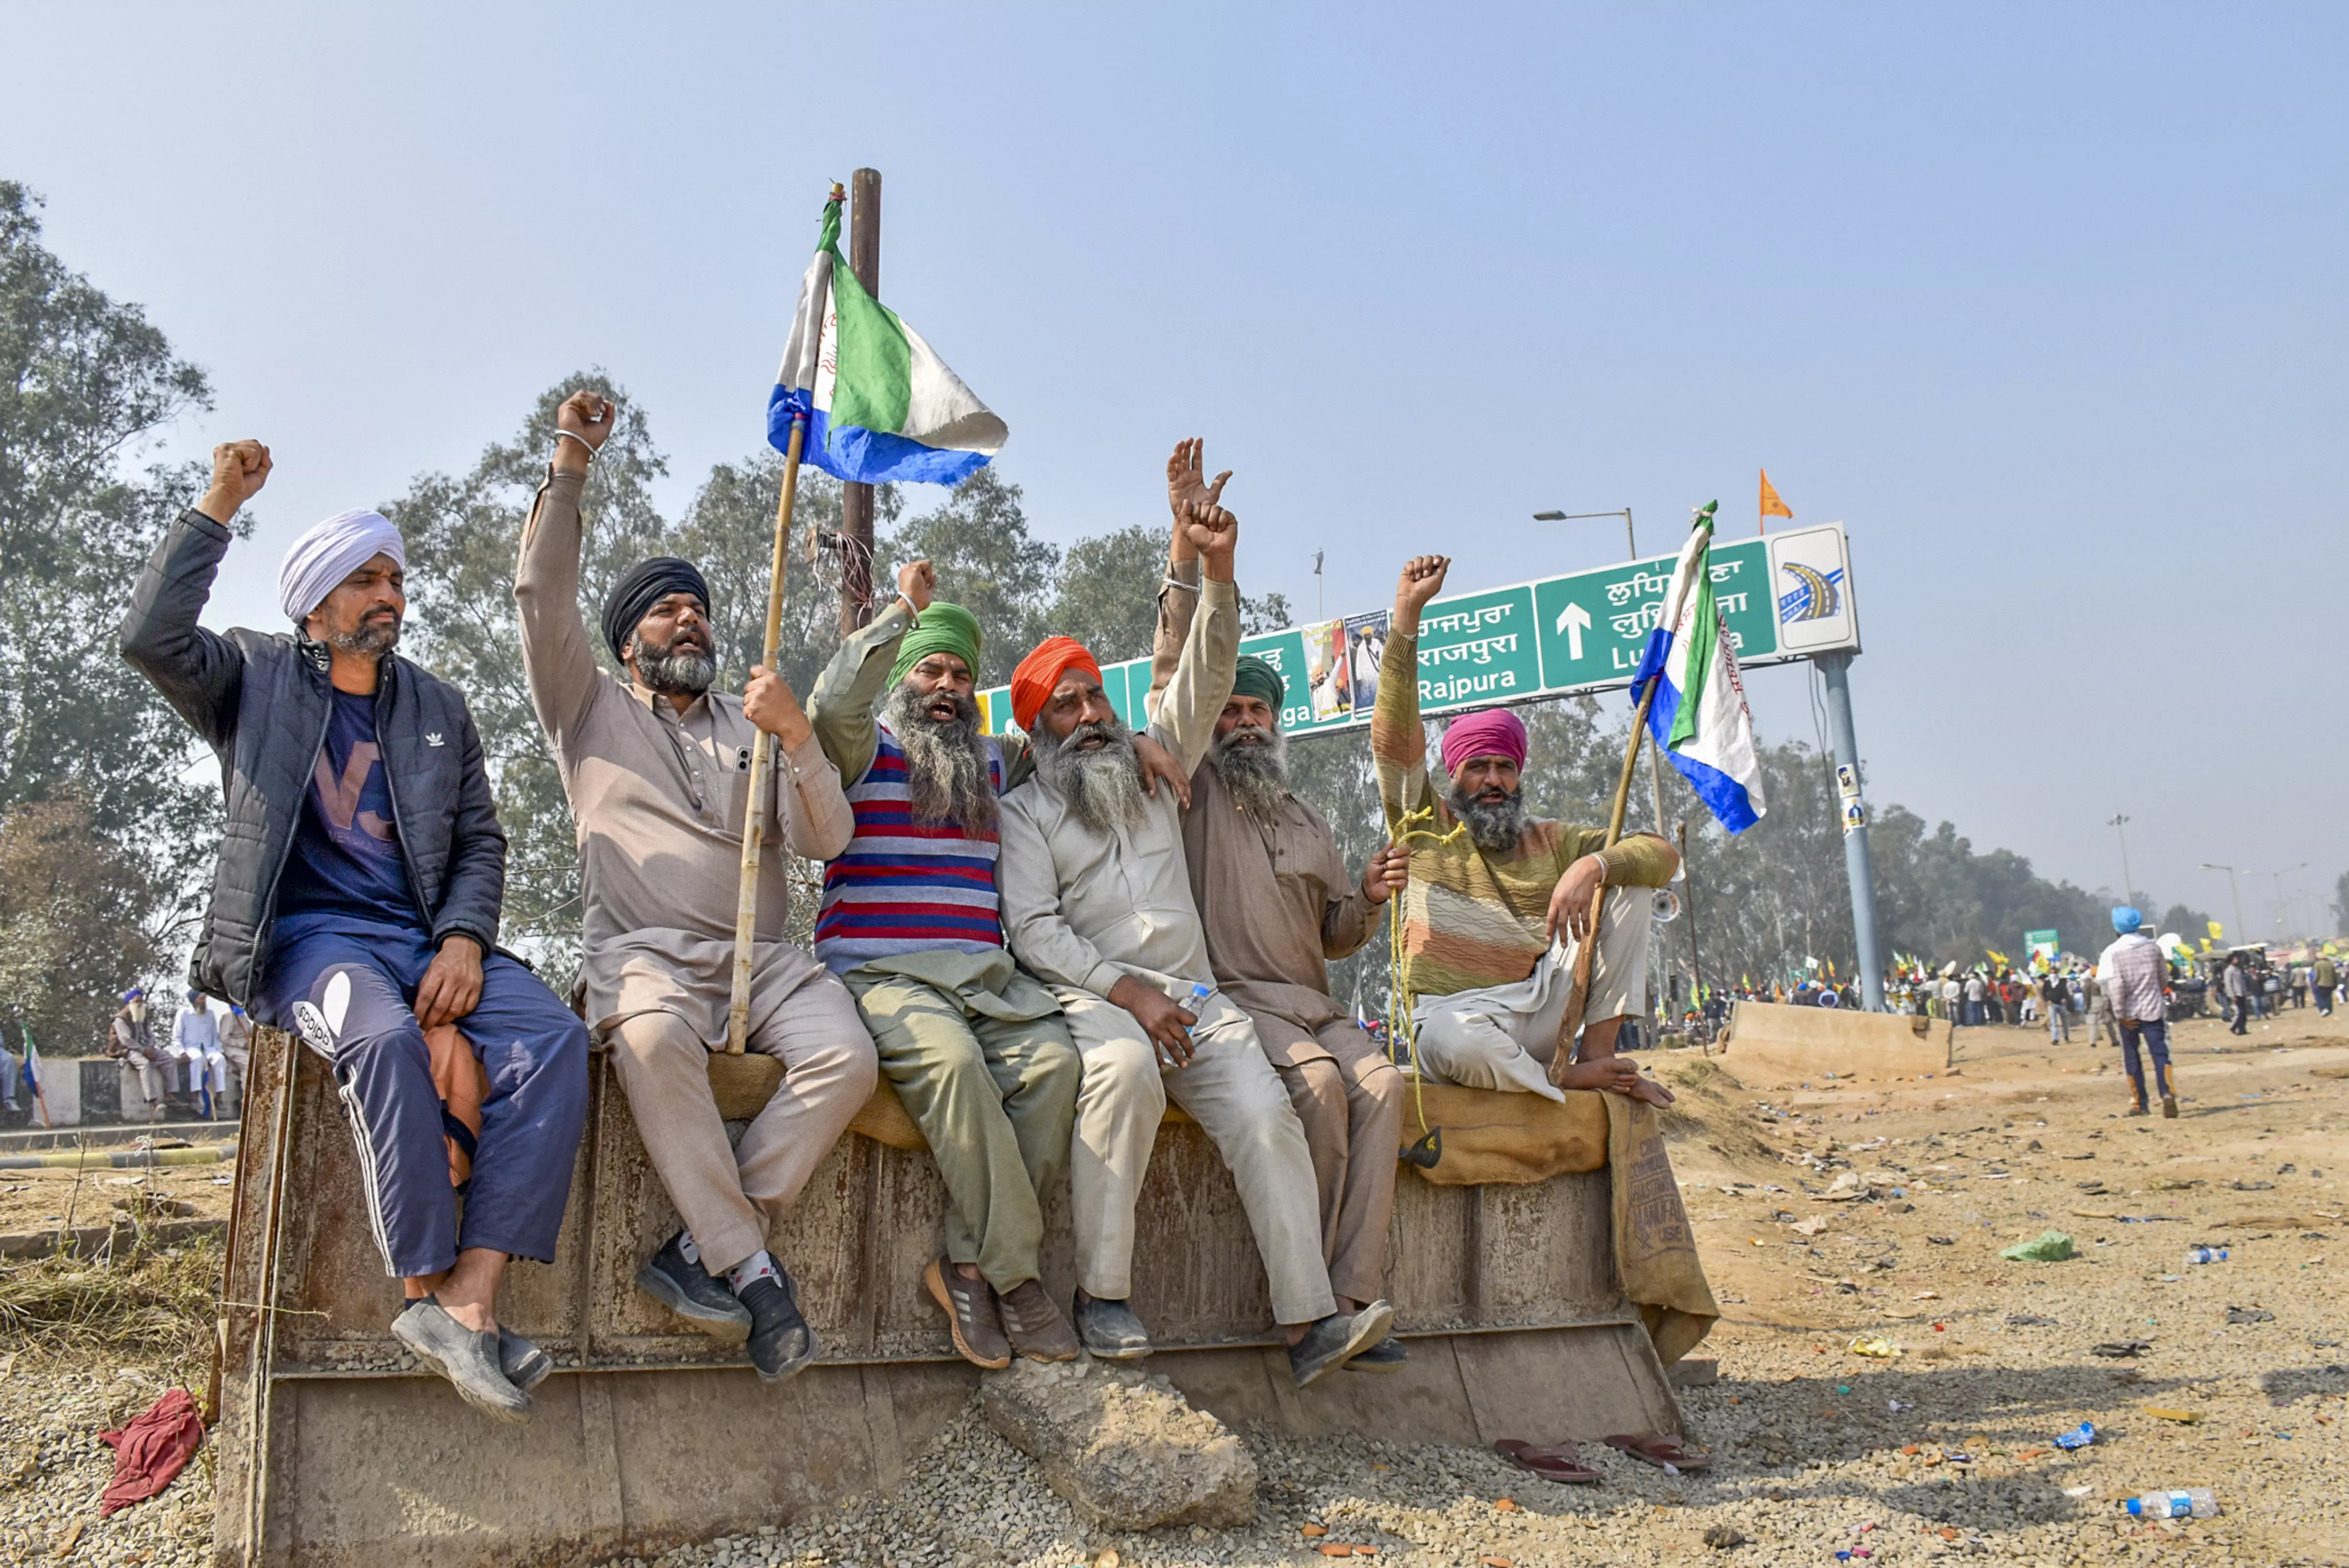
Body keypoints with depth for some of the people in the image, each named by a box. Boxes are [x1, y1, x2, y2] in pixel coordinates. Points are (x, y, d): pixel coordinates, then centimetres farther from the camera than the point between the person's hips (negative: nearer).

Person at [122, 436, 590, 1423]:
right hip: (305, 936, -3)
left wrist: (463, 941, -4)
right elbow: (151, 638, -9)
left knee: (554, 1039, -26)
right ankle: (428, 1295, -29)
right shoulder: (254, 677, 12)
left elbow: (480, 840, 15)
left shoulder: (439, 708, 20)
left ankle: (469, 1296, -32)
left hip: (429, 940, 4)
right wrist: (217, 509, -8)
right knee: (384, 1038, -38)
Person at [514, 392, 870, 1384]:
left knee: (846, 1054, -28)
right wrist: (568, 466, 2)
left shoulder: (754, 728, 25)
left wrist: (797, 736, -6)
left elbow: (827, 839, 11)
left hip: (761, 958, 3)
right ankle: (751, 1269, -29)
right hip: (641, 952, -2)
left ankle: (702, 1250, -22)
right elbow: (543, 599, 6)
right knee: (655, 1038, -38)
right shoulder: (593, 713, 22)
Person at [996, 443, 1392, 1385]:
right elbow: (1033, 929, -1)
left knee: (1265, 1111, -20)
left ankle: (1310, 1322, -22)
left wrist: (1218, 570, -4)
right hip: (1091, 996, -4)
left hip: (1194, 996, 4)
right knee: (1124, 1068, -37)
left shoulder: (1153, 768, 23)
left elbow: (1205, 680, 11)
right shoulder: (1024, 812, 11)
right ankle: (1102, 1295, -29)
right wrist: (1125, 991, -15)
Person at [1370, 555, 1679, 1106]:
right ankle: (1565, 1082, -11)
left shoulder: (1549, 841, 17)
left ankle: (1598, 1053, -9)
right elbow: (1395, 733, -5)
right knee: (1455, 1040, -42)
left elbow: (1662, 856, 7)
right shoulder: (1426, 826, 9)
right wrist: (1407, 614, -13)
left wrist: (1592, 865, -15)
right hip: (1455, 1014, -4)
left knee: (1630, 881, -4)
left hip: (1537, 1010, 4)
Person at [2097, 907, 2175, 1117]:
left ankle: (2140, 1104, 15)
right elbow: (2163, 979, 14)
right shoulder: (2153, 947, 4)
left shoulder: (2113, 952, -7)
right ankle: (2167, 1094, -26)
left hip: (2129, 1013, -2)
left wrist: (2120, 1013, -13)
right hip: (2153, 1009, 2)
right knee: (2161, 1053, -5)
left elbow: (2115, 984, -17)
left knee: (2132, 1058, 10)